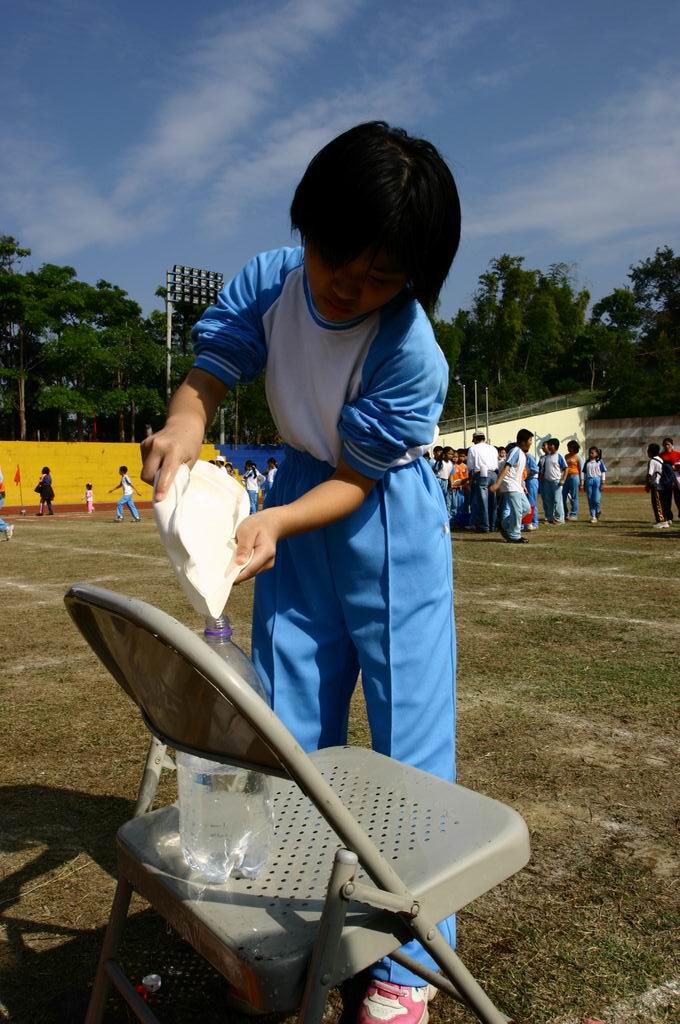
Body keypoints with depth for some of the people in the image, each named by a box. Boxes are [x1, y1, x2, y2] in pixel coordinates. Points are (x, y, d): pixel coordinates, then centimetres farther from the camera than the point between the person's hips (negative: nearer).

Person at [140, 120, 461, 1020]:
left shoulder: (409, 348, -25)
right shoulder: (268, 282, -11)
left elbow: (360, 476, -19)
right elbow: (212, 370, -7)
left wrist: (276, 521, -34)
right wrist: (182, 428, -29)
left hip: (386, 520, -4)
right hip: (299, 489, 5)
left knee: (407, 736, -1)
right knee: (288, 728, 12)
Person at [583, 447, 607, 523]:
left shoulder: (599, 462, 1)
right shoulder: (587, 463, 10)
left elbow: (603, 473, 1)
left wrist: (602, 483, -5)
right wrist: (584, 484, 12)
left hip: (597, 480, -3)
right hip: (589, 481, 3)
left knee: (596, 500, -8)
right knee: (590, 500, 3)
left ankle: (597, 512, 21)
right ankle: (593, 516, 10)